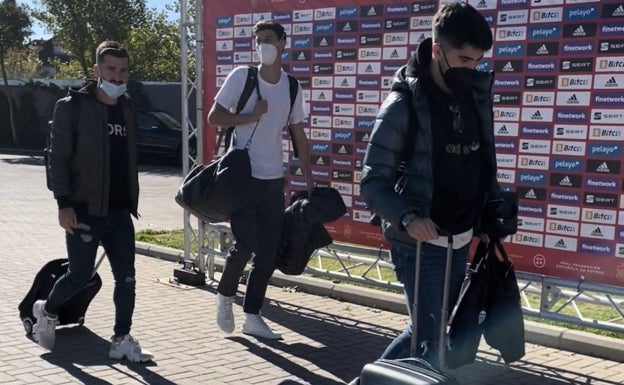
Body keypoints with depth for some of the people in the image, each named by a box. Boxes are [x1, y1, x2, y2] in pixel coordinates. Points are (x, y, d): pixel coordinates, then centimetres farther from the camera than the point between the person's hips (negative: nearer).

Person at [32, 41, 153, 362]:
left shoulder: (127, 110, 13)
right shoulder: (72, 107, -5)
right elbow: (59, 158, -9)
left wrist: (131, 202, 15)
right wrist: (64, 203, -16)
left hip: (119, 211, 5)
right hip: (85, 210, -5)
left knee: (126, 278, 2)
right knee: (80, 275, 2)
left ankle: (122, 340, 12)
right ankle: (47, 311, 31)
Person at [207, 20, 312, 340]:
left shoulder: (293, 88, 6)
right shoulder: (241, 76, -4)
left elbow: (298, 136, 11)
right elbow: (214, 117, -4)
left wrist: (309, 180, 7)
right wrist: (252, 116, -16)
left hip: (273, 180, 4)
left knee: (268, 253, 5)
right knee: (245, 244, -12)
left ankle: (252, 316, 18)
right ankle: (225, 295, 17)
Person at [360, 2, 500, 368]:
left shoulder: (477, 96, 4)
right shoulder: (404, 104, -14)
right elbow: (373, 182, -14)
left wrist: (493, 213, 0)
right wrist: (407, 217, -31)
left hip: (461, 242, 7)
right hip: (421, 244, -7)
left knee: (428, 329, 18)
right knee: (431, 340, -3)